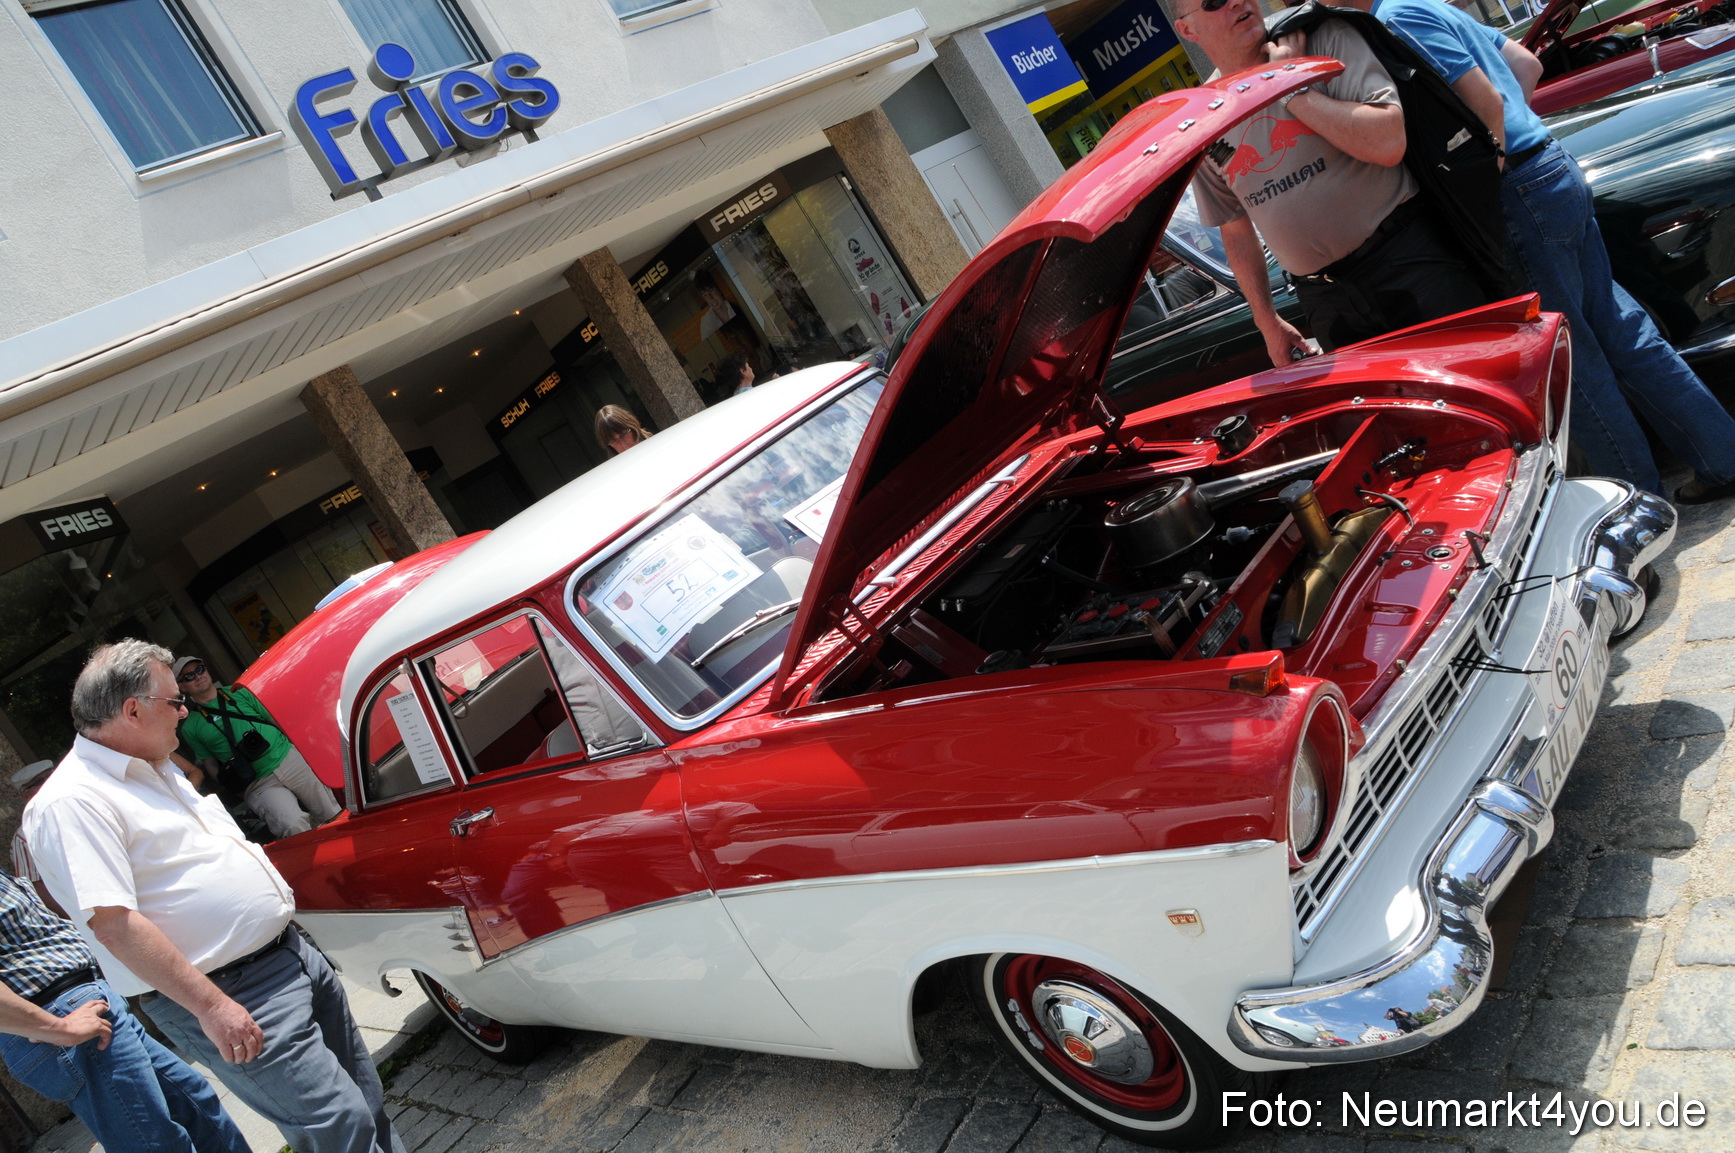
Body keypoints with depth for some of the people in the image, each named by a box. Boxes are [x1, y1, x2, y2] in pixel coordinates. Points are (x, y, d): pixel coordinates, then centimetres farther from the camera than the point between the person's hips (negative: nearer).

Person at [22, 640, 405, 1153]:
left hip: (291, 951, 10)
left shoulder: (158, 770, 14)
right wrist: (210, 1005, -24)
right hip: (237, 998, -9)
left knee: (366, 1099, 17)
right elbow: (113, 923, -23)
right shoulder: (71, 802, -17)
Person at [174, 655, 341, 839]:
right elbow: (210, 765, 10)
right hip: (259, 785, -2)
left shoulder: (238, 692, 11)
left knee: (333, 815, -6)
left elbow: (276, 720, 13)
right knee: (294, 827, -26)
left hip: (289, 757, 2)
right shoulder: (190, 727, 7)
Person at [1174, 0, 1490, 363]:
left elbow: (1388, 143, -20)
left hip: (1408, 260, -3)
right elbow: (1236, 230, 16)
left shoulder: (1326, 40, -5)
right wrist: (1267, 320, 16)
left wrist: (1292, 87, -16)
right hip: (1324, 301, 3)